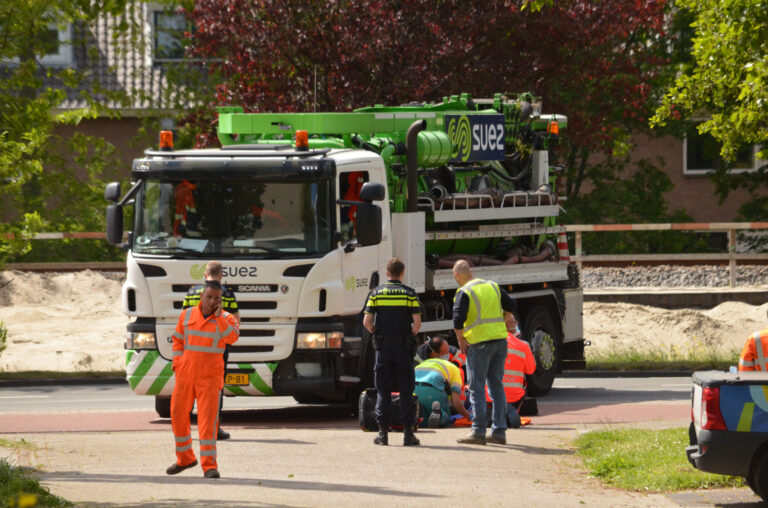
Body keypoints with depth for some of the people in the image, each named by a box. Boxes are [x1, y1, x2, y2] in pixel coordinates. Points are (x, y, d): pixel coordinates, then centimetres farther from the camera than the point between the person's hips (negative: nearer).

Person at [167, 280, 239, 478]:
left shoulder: (226, 319, -2)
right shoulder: (187, 315, 6)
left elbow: (232, 338, -21)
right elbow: (178, 341, 15)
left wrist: (218, 316, -21)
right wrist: (178, 365, 5)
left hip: (210, 375, -4)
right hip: (186, 373, 4)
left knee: (208, 417, -12)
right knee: (178, 415, 8)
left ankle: (209, 465, -12)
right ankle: (185, 458, 27)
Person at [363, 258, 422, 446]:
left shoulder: (376, 293, 2)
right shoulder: (409, 294, -2)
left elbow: (367, 322, -4)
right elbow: (417, 323, -8)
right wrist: (410, 336, 10)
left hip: (383, 346, 1)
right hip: (404, 348, -1)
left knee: (382, 391, 6)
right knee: (406, 391, 3)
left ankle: (383, 432, 2)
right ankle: (408, 433, -1)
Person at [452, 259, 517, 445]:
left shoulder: (464, 292, -8)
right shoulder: (493, 287, 10)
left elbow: (458, 320, -17)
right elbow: (511, 306, 16)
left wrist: (461, 340, -4)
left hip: (479, 343, -6)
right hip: (500, 339, 6)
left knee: (477, 388, -1)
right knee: (496, 386, 12)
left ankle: (478, 432, -4)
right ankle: (499, 432, 11)